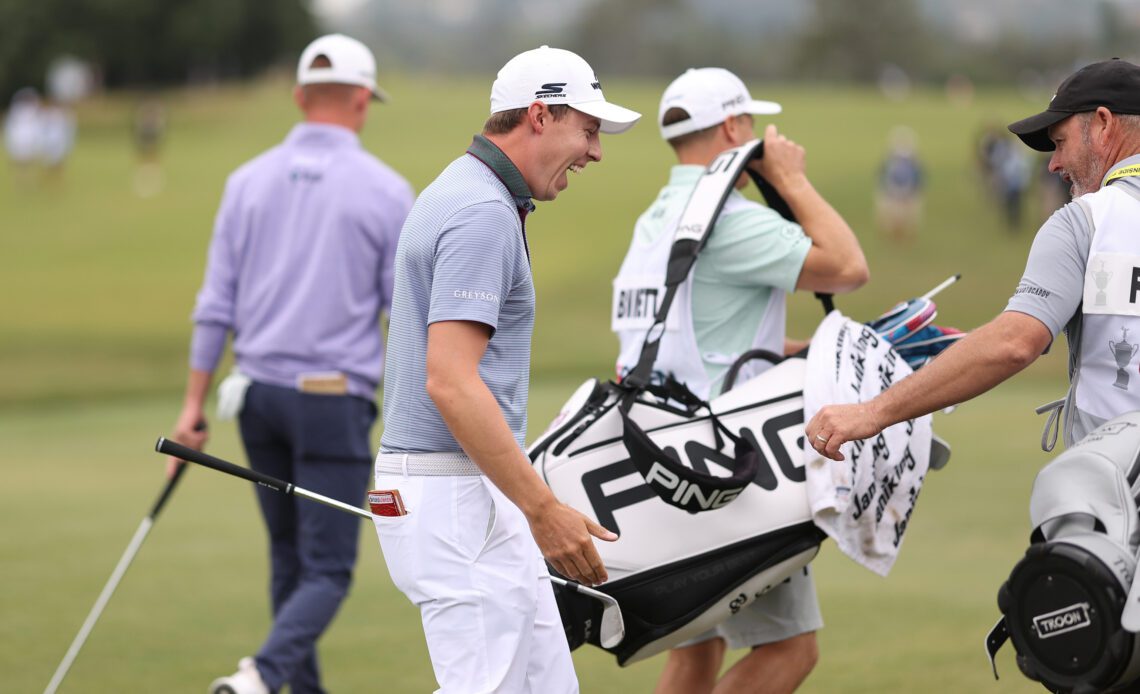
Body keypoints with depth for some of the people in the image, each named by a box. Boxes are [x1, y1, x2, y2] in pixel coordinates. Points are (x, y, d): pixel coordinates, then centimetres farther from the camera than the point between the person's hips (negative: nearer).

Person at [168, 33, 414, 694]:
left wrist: (195, 403, 9)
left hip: (260, 395, 5)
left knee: (290, 556, 19)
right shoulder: (386, 190, -6)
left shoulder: (250, 181, 4)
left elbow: (217, 303, 4)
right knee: (327, 572, -3)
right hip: (335, 400, -5)